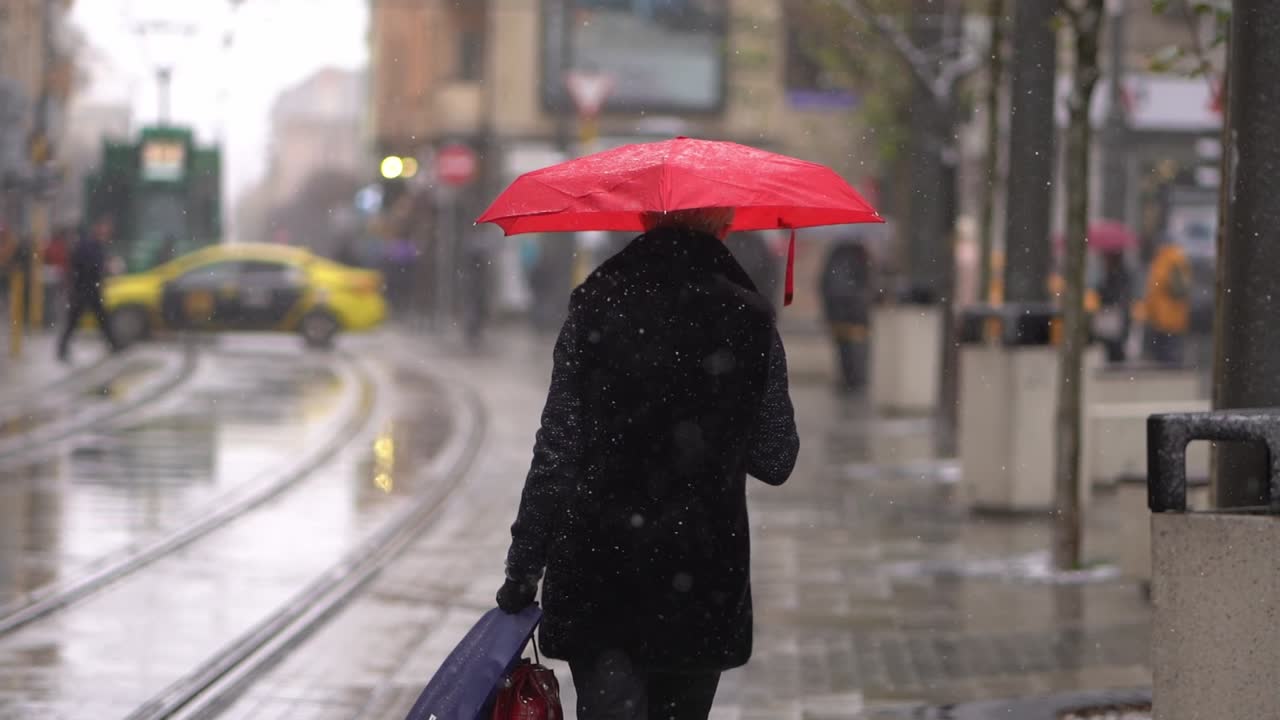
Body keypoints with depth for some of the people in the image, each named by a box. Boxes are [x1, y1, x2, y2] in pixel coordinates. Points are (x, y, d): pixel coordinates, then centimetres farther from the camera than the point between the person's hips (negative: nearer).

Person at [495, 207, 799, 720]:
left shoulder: (593, 310, -3)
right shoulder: (749, 321, -2)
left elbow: (555, 456, -5)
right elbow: (774, 463, 4)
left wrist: (522, 570, 1)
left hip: (597, 570, -1)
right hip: (704, 579, 1)